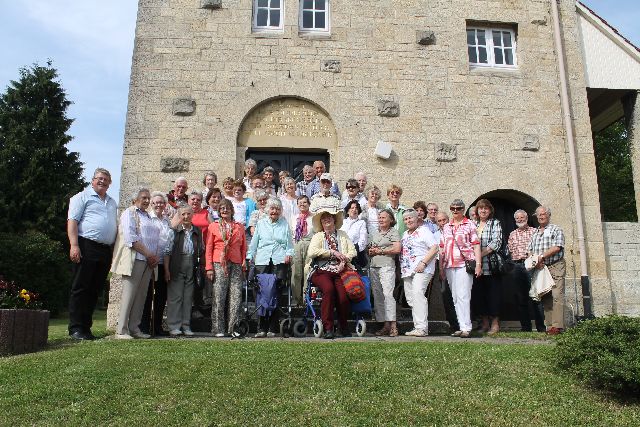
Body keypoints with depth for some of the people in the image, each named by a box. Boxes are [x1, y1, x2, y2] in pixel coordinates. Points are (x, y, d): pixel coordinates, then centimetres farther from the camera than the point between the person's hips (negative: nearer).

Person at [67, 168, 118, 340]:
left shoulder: (112, 203, 23)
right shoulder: (83, 197, 4)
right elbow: (72, 221, -5)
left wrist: (115, 251, 14)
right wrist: (74, 245, -16)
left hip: (106, 251, 6)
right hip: (87, 247, -6)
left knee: (94, 290, 8)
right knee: (80, 288, -4)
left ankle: (85, 327, 15)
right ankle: (75, 328, 1)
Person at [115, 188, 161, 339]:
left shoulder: (149, 216, 24)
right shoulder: (129, 213, 1)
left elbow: (156, 239, 20)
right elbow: (130, 238, -12)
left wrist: (156, 256, 3)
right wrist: (148, 254, -12)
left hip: (149, 262, 7)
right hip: (135, 259, -7)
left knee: (141, 295, 5)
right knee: (129, 293, -8)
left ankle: (134, 328, 10)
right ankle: (121, 330, -6)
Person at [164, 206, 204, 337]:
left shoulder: (197, 231, 10)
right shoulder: (175, 231, -1)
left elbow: (201, 251, 16)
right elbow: (168, 251, -3)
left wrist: (203, 266, 10)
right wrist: (166, 269, -8)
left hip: (191, 268, 3)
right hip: (176, 267, -3)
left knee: (188, 297, 7)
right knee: (175, 296, -1)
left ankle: (186, 326, 15)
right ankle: (174, 326, 6)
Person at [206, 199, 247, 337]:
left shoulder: (239, 227, 15)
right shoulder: (213, 226, 11)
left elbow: (244, 246, 15)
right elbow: (209, 248, 6)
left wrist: (244, 261, 2)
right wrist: (209, 267, -1)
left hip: (236, 264, 2)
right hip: (219, 264, -2)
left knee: (236, 296, -3)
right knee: (219, 296, -4)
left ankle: (233, 327, 4)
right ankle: (218, 329, 3)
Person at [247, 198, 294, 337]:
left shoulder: (285, 224, 15)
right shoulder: (261, 223, 18)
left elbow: (289, 242, 14)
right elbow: (254, 243, 19)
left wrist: (289, 254, -4)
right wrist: (249, 257, 10)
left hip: (280, 262, -1)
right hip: (262, 261, 1)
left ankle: (273, 328, 1)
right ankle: (262, 328, -1)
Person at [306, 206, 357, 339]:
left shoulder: (342, 235, 24)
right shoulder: (318, 236, 17)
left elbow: (352, 251, 12)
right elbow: (312, 252, -2)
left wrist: (344, 261, -7)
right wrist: (333, 253, -5)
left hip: (340, 271, 2)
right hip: (322, 271, -1)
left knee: (343, 294, -25)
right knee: (329, 289, -33)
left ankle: (344, 327, -1)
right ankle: (328, 328, -24)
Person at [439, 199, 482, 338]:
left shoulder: (470, 225, 4)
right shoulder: (446, 227, 17)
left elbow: (476, 246, 0)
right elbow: (442, 248, 18)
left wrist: (478, 264, -10)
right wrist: (441, 268, 14)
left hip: (464, 265, -5)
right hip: (449, 266, 5)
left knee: (463, 296, -12)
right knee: (455, 298, 6)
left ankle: (466, 328, -9)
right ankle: (462, 327, 12)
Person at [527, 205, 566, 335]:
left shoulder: (556, 230, 4)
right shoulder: (535, 233, 20)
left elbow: (557, 247, -10)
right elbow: (529, 251, 15)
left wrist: (542, 256, -14)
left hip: (555, 267, -5)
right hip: (540, 268, 6)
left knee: (556, 296, -12)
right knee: (545, 298, 4)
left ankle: (557, 326, -14)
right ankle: (549, 326, 6)